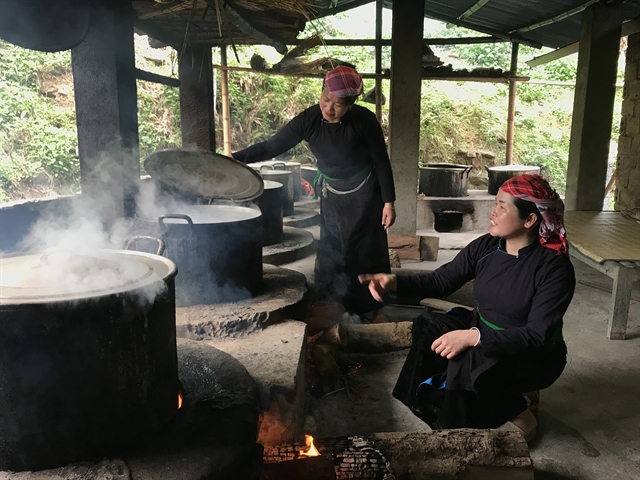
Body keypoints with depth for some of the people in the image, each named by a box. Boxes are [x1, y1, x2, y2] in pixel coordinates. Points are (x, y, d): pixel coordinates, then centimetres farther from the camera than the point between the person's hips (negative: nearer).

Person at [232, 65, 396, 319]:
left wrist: (389, 202, -12)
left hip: (364, 194, -2)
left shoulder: (363, 120, -21)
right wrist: (233, 158, -22)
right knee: (330, 255, 5)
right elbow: (272, 146, -13)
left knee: (366, 253, 2)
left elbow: (381, 162, -12)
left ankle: (370, 313, 15)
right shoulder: (309, 119, -15)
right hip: (332, 195, 3)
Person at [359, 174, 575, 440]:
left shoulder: (555, 268, -21)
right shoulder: (485, 246, -5)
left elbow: (537, 335, -27)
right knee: (429, 328, -18)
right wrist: (395, 282, -16)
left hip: (533, 357, -5)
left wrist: (474, 337, -39)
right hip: (482, 334, 6)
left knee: (467, 362, -31)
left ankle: (520, 417, -3)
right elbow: (441, 280, 2)